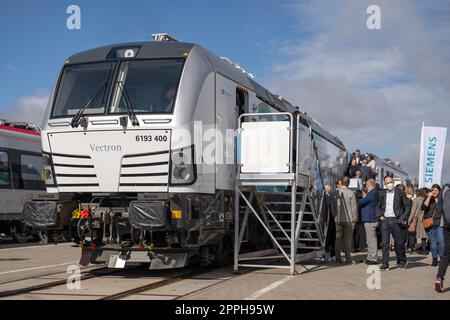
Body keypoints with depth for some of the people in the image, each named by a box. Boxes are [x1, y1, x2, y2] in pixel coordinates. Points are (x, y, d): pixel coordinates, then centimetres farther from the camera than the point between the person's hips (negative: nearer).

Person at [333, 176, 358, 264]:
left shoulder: (335, 192, -1)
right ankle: (348, 258, 4)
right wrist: (354, 219, 1)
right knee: (348, 239, 3)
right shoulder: (351, 193, -7)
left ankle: (338, 258, 8)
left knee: (338, 238, 8)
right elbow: (354, 207, -7)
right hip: (349, 219, -2)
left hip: (338, 219, 2)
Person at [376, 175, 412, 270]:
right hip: (384, 220, 2)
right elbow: (378, 206, 19)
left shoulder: (399, 192, 1)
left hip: (395, 220, -2)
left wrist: (403, 217, -6)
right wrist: (379, 215, 3)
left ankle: (402, 261, 27)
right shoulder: (382, 193, 9)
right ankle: (385, 264, 1)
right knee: (384, 243, -1)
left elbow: (407, 206, 2)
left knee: (399, 243, 5)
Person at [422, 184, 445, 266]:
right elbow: (423, 207, -11)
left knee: (441, 240, -9)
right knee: (432, 241, 2)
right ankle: (434, 259, 9)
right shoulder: (428, 199, 7)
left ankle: (442, 258, 0)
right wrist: (429, 197, -14)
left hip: (439, 224, 0)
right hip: (429, 224, 0)